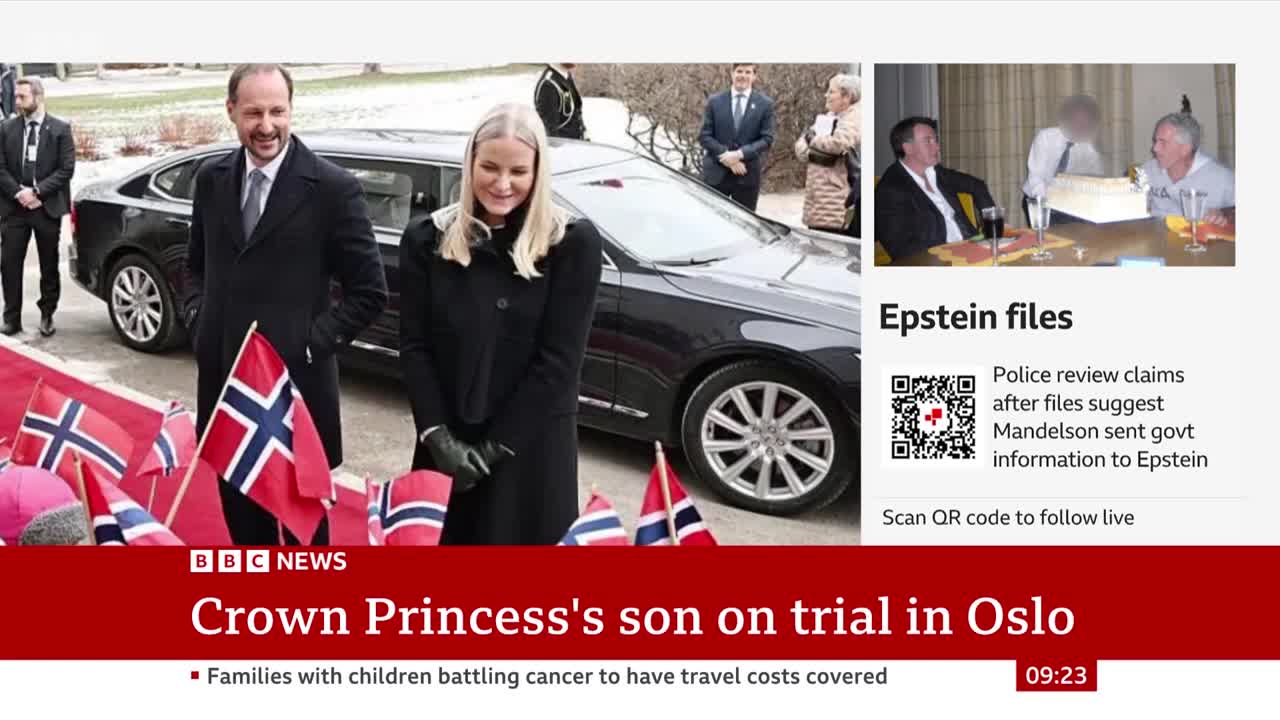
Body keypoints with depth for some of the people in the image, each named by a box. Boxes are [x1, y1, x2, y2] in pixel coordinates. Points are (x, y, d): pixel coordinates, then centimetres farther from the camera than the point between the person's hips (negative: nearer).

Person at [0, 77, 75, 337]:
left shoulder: (60, 129, -1)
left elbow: (66, 169, -5)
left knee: (49, 265, 7)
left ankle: (47, 316, 19)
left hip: (47, 207, -1)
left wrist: (37, 191, -13)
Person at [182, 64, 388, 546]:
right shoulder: (211, 179, 5)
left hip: (296, 381, -5)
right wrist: (197, 316, 2)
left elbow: (370, 292, -8)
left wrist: (312, 342, -14)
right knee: (239, 506, 19)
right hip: (223, 377, 5)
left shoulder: (332, 187, -11)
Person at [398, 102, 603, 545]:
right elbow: (414, 347, 0)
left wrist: (496, 446, -11)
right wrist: (437, 436, -11)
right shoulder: (427, 239, 2)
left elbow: (559, 359, -10)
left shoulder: (574, 243, -7)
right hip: (446, 443, 3)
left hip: (532, 446, -2)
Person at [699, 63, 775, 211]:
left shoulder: (765, 104, 4)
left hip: (747, 175, 0)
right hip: (716, 173, 0)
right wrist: (726, 156, -13)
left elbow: (767, 139, -2)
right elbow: (704, 136, 2)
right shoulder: (714, 101, 6)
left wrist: (740, 154, -17)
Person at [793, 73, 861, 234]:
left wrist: (813, 139, -7)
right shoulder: (827, 117, 20)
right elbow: (800, 145, 16)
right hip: (818, 198, 8)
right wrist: (813, 154, -8)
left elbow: (839, 142, -26)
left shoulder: (854, 118, -6)